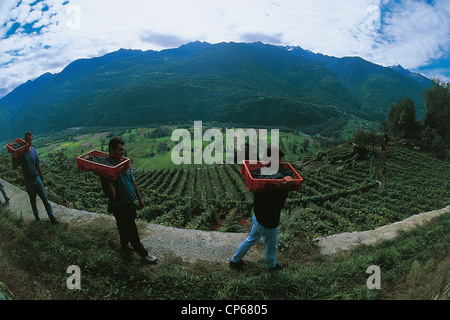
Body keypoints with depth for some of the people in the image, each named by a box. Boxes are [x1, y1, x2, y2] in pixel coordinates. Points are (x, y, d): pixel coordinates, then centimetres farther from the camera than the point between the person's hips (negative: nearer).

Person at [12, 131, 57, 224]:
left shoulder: (33, 151, 4)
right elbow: (15, 167, -11)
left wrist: (42, 179, 12)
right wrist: (13, 158, -30)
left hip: (37, 178, 3)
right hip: (28, 181, -2)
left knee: (45, 199, 2)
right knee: (33, 201, 11)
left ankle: (52, 218, 6)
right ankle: (36, 216, 31)